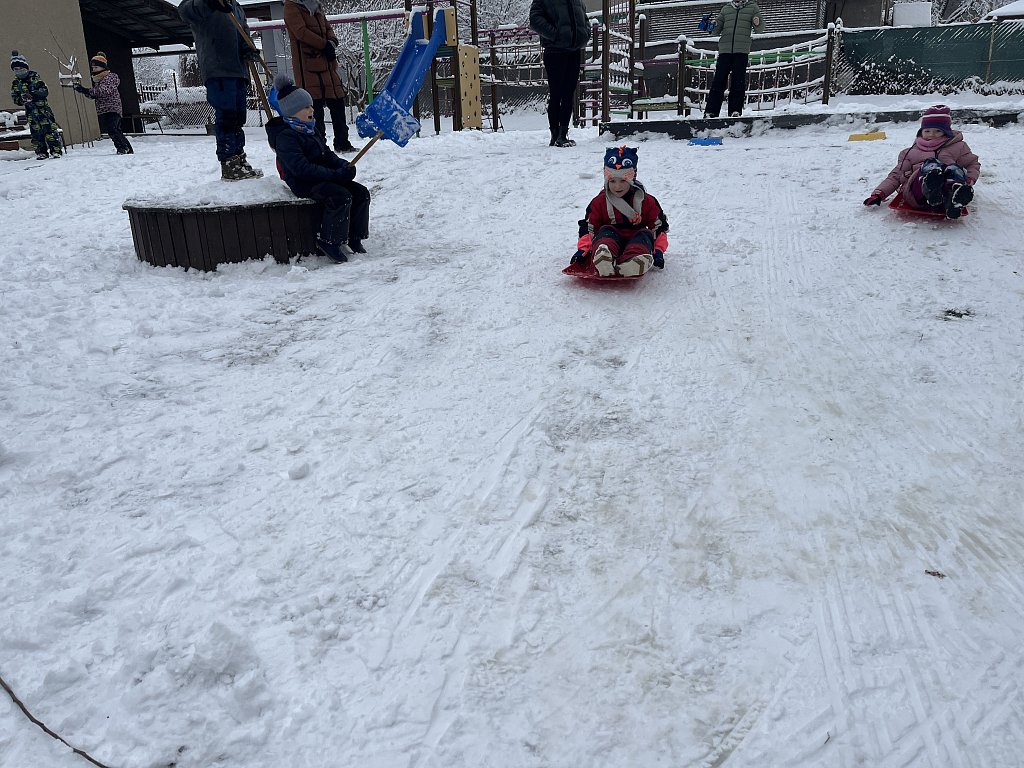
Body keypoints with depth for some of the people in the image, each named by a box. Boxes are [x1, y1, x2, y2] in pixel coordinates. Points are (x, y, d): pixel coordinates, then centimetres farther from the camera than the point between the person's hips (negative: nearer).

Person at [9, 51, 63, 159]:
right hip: (31, 111, 3)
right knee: (36, 132, 2)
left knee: (50, 129, -11)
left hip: (43, 108, -3)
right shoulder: (16, 83, 8)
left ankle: (56, 150, -8)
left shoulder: (34, 77, -1)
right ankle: (41, 152, 7)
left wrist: (33, 95, -24)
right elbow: (14, 98, 7)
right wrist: (22, 99, -16)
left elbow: (45, 91, -10)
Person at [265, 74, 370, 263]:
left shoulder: (310, 129, 16)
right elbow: (300, 167, -25)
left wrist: (343, 165, -2)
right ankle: (329, 241, -17)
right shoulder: (285, 136, -14)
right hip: (304, 183, -9)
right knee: (341, 197, -30)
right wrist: (334, 174, -27)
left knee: (360, 193, -3)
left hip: (323, 176, 9)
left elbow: (327, 153, 21)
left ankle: (354, 238, 3)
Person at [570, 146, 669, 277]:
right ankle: (604, 265, -55)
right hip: (610, 239, 0)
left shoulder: (647, 201, 6)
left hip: (635, 241, 0)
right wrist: (583, 249, -5)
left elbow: (659, 226, 13)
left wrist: (658, 250, -1)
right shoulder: (599, 202, 7)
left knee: (645, 236, -33)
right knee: (605, 232, -32)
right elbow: (588, 227, 11)